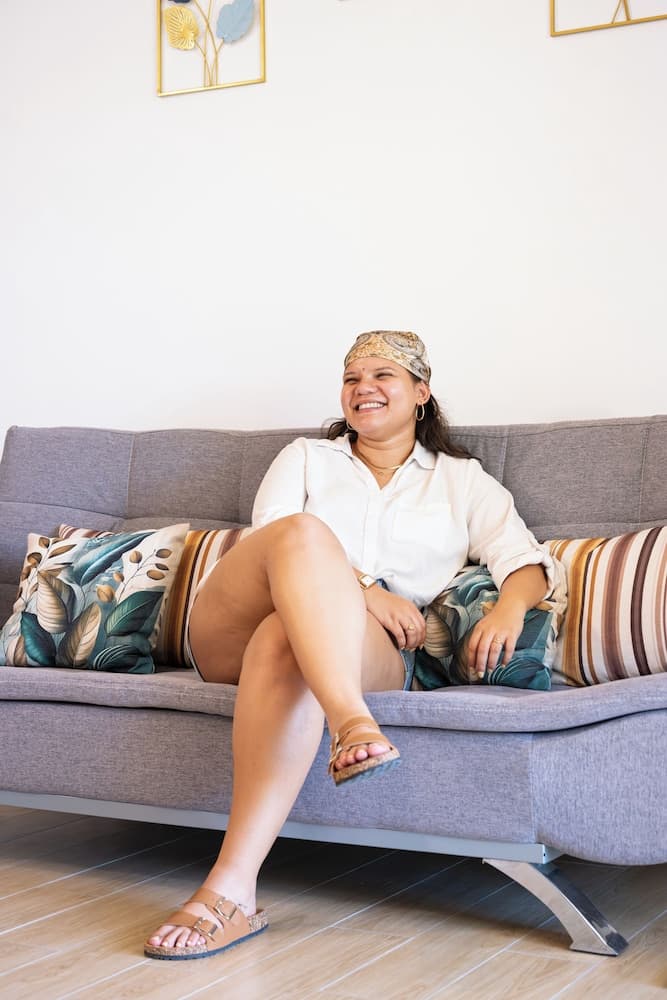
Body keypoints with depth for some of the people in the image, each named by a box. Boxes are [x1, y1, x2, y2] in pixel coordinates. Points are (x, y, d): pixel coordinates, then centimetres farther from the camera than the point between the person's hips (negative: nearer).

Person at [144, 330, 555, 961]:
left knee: (282, 642, -38)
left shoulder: (461, 480, 26)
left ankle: (231, 890, -47)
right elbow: (272, 540, 6)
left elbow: (525, 558, 11)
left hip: (368, 650, -1)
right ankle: (352, 725, -53)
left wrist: (510, 605, -15)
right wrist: (363, 591, -11)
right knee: (304, 531, -32)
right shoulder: (305, 458, 26)